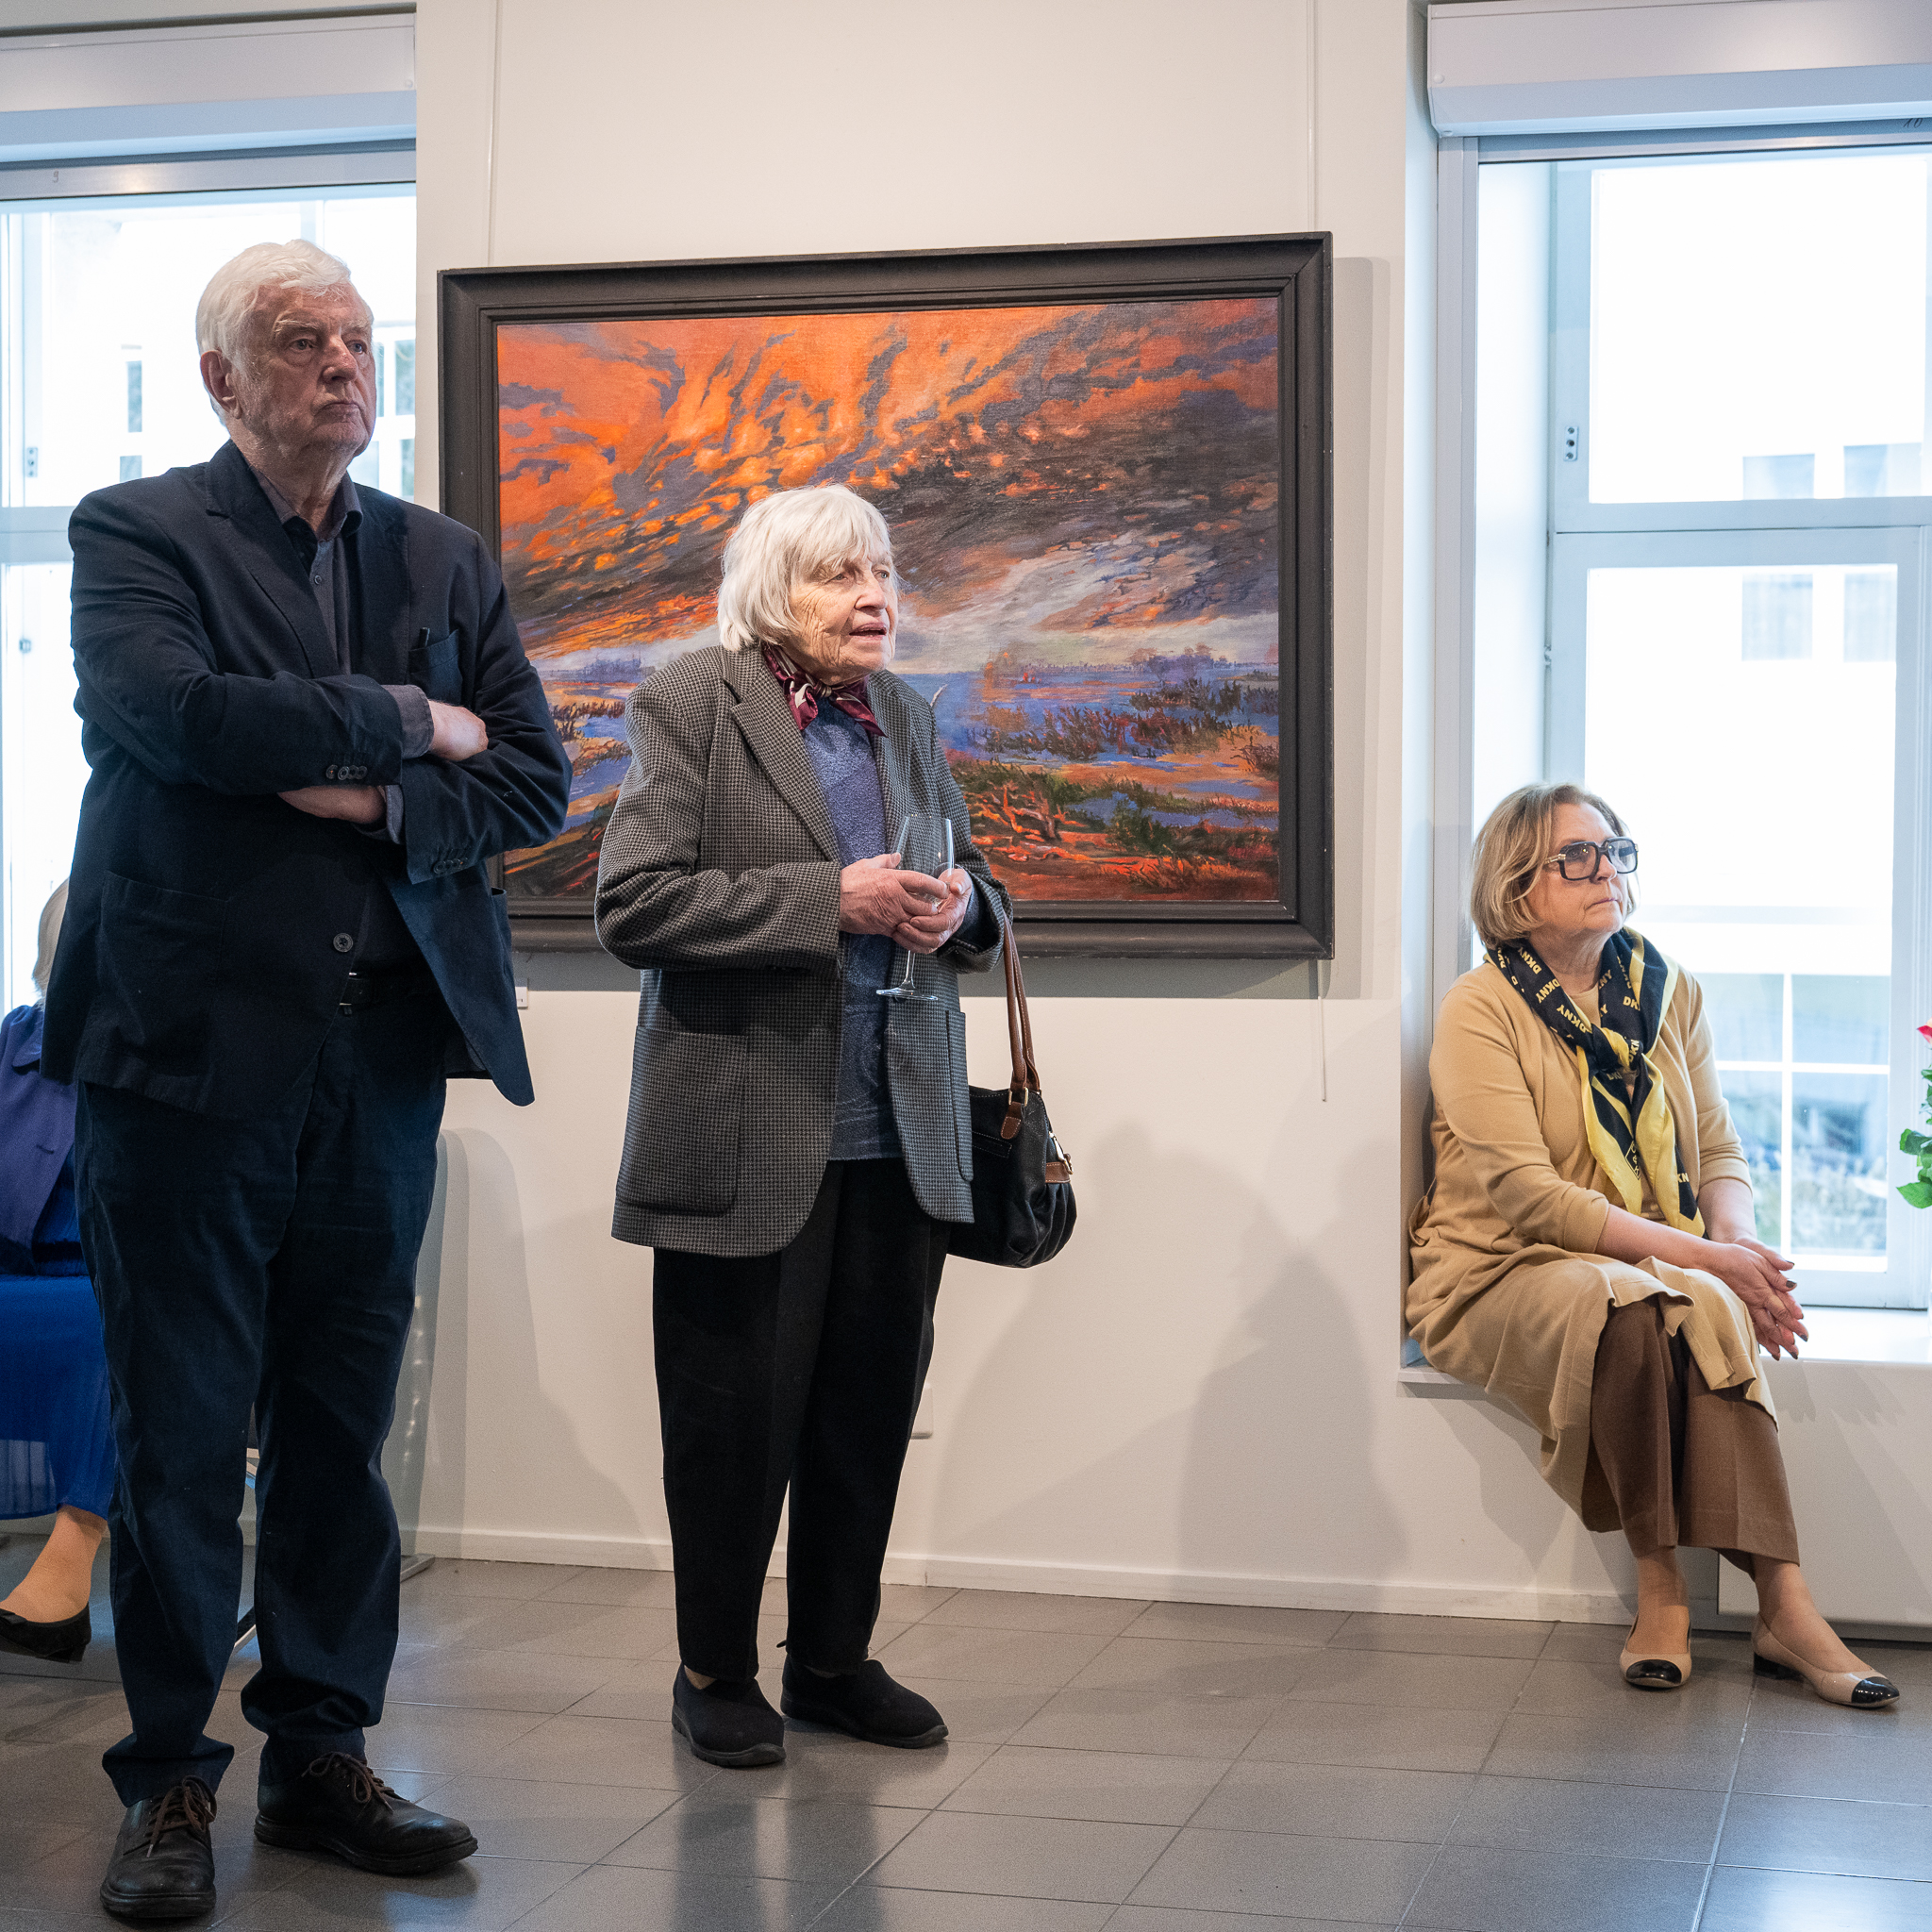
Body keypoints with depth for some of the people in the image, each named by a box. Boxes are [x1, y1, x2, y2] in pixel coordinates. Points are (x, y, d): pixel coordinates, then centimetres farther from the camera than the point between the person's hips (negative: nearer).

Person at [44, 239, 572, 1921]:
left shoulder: (444, 560, 15)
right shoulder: (135, 535, 0)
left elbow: (534, 780, 6)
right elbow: (172, 711, -19)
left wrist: (379, 801, -11)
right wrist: (407, 721, -10)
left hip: (384, 1055, 4)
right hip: (192, 1041, -4)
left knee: (345, 1419, 10)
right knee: (182, 1431, 3)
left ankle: (321, 1752, 21)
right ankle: (170, 1783, 13)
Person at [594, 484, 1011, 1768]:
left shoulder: (907, 718, 15)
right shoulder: (689, 707, -5)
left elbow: (971, 895, 24)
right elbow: (634, 904, -14)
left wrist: (962, 905, -1)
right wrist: (827, 901, -20)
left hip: (898, 1135, 6)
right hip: (748, 1132, -5)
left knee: (872, 1409, 10)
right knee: (737, 1417, 4)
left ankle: (834, 1658, 25)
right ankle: (715, 1671, 20)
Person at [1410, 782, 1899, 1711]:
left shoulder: (1667, 991, 10)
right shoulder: (1481, 1009, -9)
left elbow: (1720, 1151, 9)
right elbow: (1526, 1193, -18)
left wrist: (1739, 1242, -15)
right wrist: (1701, 1257, -24)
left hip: (1660, 1276, 4)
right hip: (1500, 1274, -4)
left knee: (1707, 1311, -31)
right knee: (1635, 1310, -36)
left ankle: (1781, 1602, -34)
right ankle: (1659, 1588, -26)